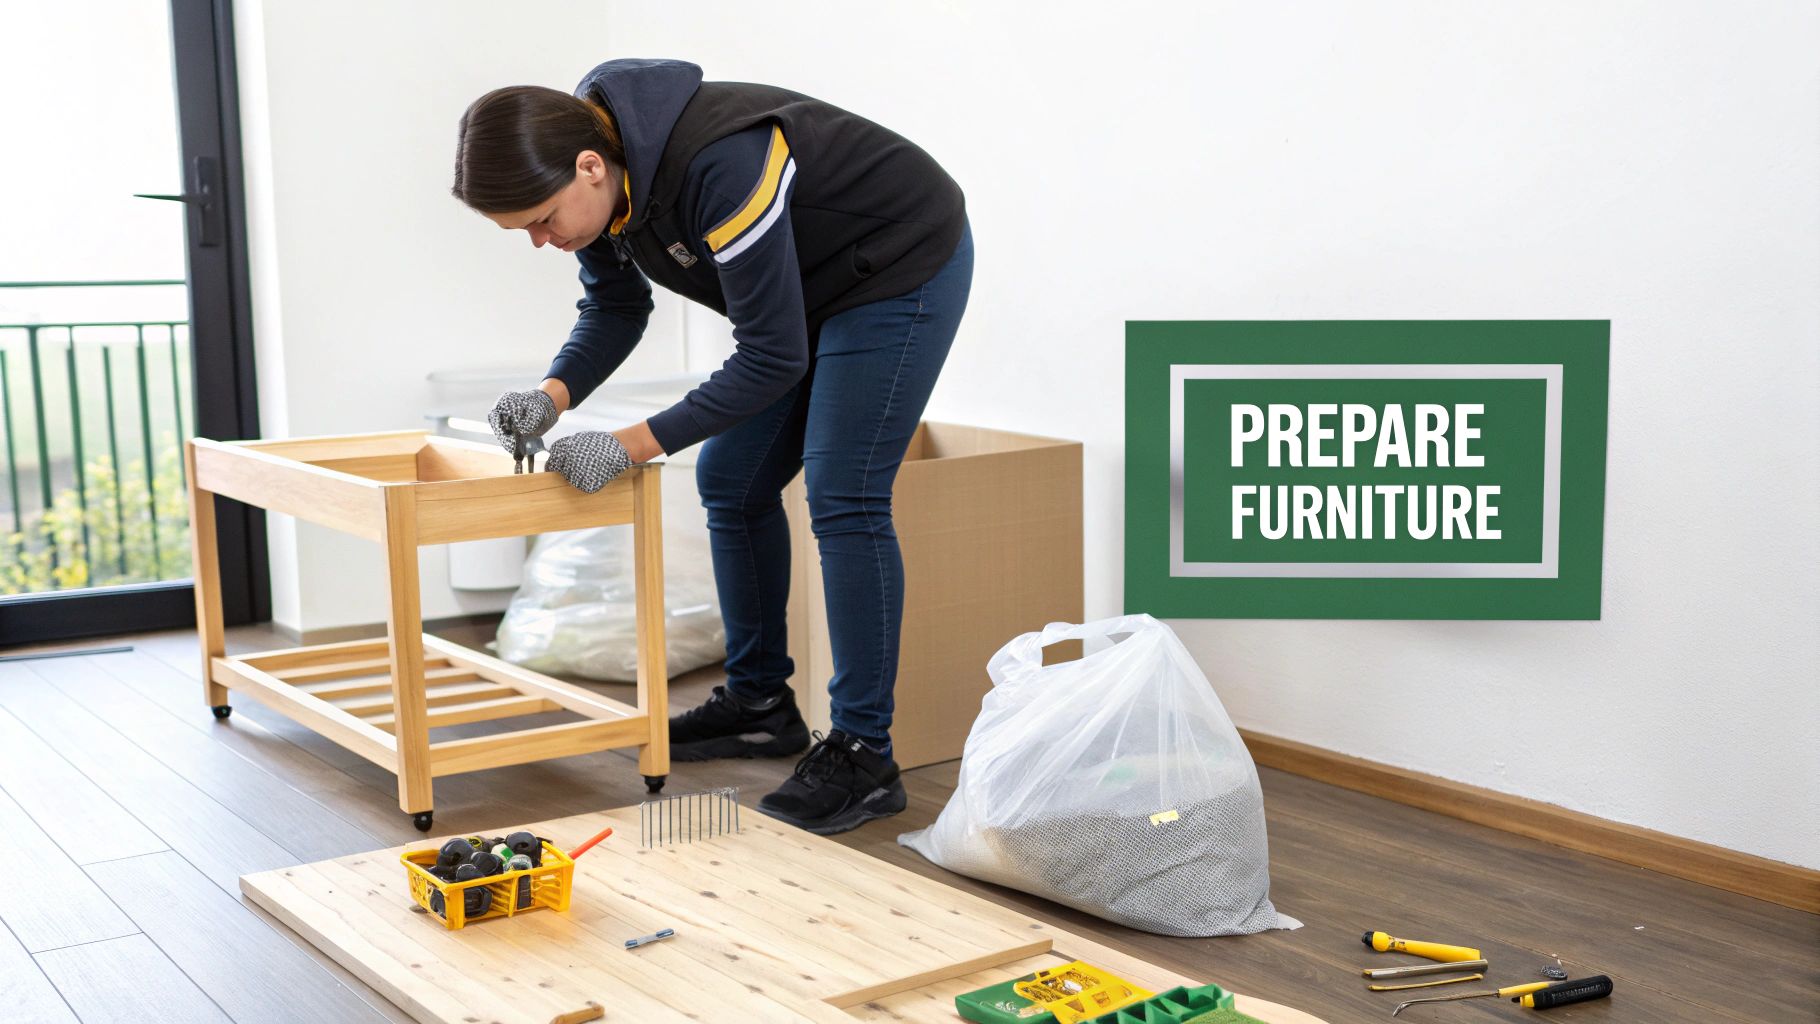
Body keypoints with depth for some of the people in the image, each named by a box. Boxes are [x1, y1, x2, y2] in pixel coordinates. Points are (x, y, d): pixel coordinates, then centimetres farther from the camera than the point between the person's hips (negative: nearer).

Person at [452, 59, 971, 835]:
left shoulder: (720, 170, -37)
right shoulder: (592, 177, -11)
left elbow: (773, 358, -32)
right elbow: (615, 311, 3)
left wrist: (632, 446, -30)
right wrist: (553, 396, -16)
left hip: (905, 267, -9)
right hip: (809, 285, 9)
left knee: (842, 498, -16)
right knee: (731, 483, 8)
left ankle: (863, 758, -8)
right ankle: (760, 704, 22)